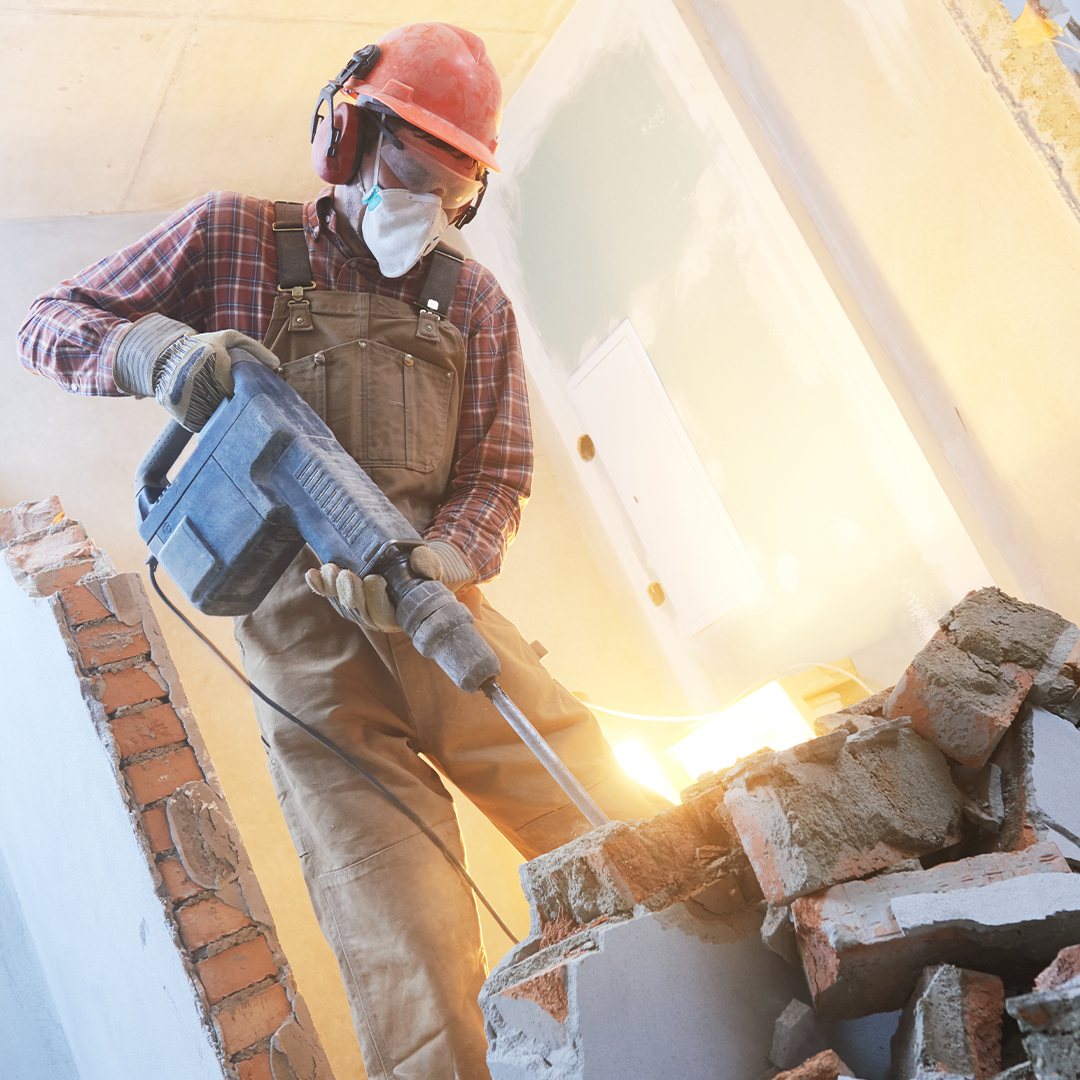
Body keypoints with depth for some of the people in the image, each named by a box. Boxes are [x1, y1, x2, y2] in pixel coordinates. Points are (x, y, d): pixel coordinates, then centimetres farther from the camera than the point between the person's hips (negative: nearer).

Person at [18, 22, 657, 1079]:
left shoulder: (475, 301, 14)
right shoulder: (234, 237, 7)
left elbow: (496, 475, 8)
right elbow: (47, 324, 9)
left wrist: (431, 566, -14)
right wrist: (164, 349, -14)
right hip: (307, 640, -3)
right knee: (411, 973, -11)